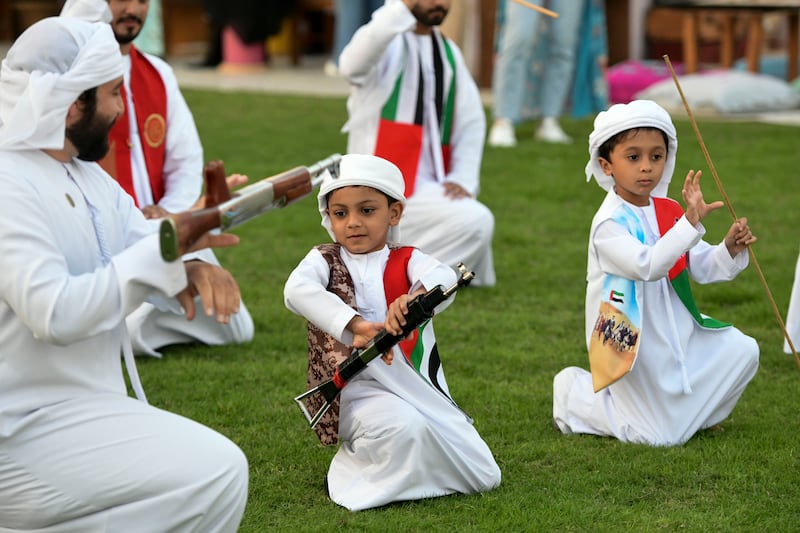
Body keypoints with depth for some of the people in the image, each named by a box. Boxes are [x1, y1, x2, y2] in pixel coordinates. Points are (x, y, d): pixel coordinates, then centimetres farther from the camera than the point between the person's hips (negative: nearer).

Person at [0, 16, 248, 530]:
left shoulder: (86, 174, 12)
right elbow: (56, 315, -27)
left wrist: (195, 268, -14)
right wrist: (165, 247, -24)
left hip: (78, 406, 10)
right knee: (217, 473, -17)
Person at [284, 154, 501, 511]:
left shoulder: (406, 260, 8)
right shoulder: (325, 260, 3)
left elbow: (444, 278, -16)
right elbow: (297, 290, -21)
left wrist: (413, 298, -41)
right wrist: (355, 325, -35)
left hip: (421, 388, 4)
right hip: (357, 387, -4)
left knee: (483, 478, -4)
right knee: (404, 428, -37)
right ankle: (350, 472, -6)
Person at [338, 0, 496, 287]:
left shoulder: (448, 52, 15)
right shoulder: (388, 42, -7)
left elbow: (471, 120, 13)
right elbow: (352, 65, -31)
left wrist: (462, 177, -3)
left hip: (429, 186, 8)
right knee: (475, 221, -24)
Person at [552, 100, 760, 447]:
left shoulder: (670, 212, 1)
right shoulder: (609, 223, -21)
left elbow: (703, 268, 6)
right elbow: (648, 265, -36)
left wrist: (730, 249, -14)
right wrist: (691, 222, -44)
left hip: (678, 336, 7)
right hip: (633, 344, -7)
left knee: (742, 350, -6)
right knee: (660, 437, -4)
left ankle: (690, 411, 19)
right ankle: (575, 391, 16)